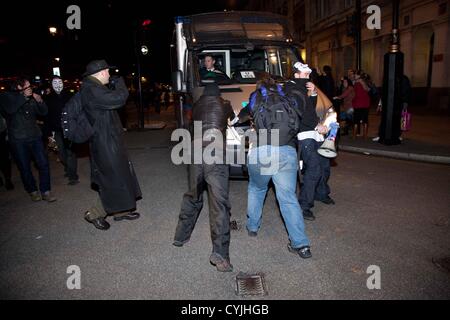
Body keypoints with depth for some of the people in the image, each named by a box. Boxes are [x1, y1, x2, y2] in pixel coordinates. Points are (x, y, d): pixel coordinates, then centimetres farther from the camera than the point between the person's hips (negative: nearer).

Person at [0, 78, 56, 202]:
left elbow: (44, 112, 8)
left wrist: (40, 101, -9)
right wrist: (23, 96, -18)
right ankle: (33, 191, 21)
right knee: (25, 168, 5)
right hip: (18, 140, -2)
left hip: (35, 137, 3)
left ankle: (45, 191, 5)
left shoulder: (32, 98, 12)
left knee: (44, 164, -4)